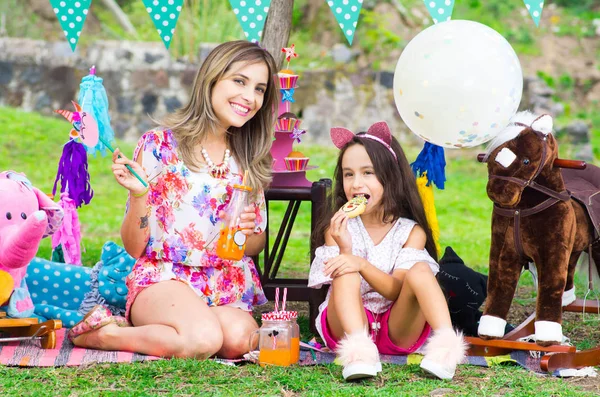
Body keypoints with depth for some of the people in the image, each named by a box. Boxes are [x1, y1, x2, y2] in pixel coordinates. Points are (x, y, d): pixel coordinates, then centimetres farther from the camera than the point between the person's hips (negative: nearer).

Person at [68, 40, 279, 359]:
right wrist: (138, 195, -19)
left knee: (240, 338, -33)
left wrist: (246, 232, -5)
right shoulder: (160, 145, -1)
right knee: (204, 338, -37)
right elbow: (134, 248, -1)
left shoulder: (250, 160, 13)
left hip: (227, 287, 5)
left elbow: (257, 244, 19)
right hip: (163, 276, -5)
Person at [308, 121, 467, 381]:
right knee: (346, 273, -27)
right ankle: (358, 349, -48)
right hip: (347, 326, 0)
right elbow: (340, 283, -10)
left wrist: (362, 264, -32)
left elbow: (396, 291, -14)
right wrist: (345, 249, -28)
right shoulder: (338, 228, 0)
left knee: (419, 271, -25)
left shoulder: (411, 231, -2)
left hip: (397, 330, 0)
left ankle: (447, 343, -45)